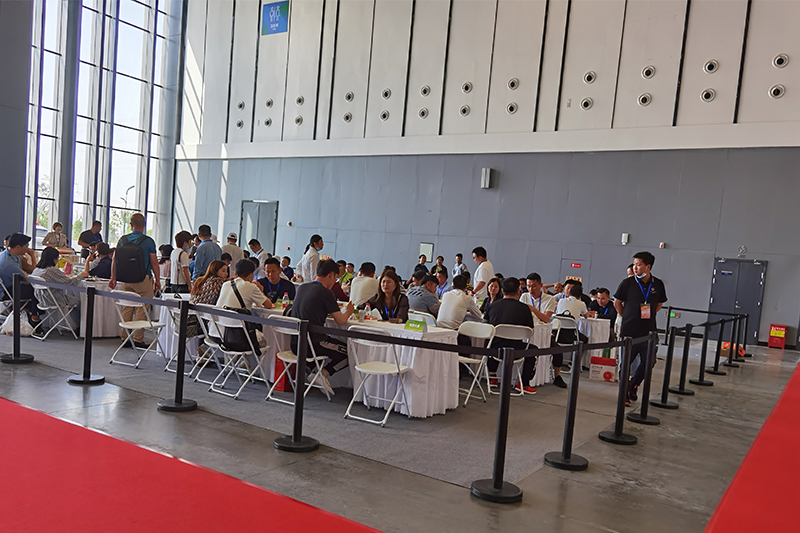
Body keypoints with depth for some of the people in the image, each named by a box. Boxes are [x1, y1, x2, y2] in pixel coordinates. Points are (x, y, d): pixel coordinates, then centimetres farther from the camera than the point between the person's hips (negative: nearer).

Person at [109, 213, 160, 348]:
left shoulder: (123, 240, 4)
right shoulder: (148, 241, -9)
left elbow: (114, 260, 8)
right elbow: (154, 263, -6)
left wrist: (113, 278, 16)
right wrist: (157, 280, 3)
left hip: (126, 280, 5)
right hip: (143, 279, -4)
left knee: (127, 308, 13)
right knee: (141, 310, 0)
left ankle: (124, 337, 17)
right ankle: (138, 339, 1)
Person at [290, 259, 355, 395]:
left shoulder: (302, 287, 10)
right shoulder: (325, 293, -12)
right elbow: (341, 321, -7)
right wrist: (348, 311, 13)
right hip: (312, 345, -8)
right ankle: (323, 373, -6)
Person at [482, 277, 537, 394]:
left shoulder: (493, 306, 0)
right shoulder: (524, 308, -6)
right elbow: (531, 332, 1)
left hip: (495, 350, 3)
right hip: (515, 351, -2)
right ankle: (524, 384, 28)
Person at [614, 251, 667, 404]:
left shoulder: (658, 284, 2)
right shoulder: (627, 283, -5)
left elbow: (659, 304, 18)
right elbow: (617, 302, 6)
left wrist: (649, 315, 11)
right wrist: (627, 317, 7)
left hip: (648, 331, 3)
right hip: (629, 330, -3)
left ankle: (632, 386, 27)